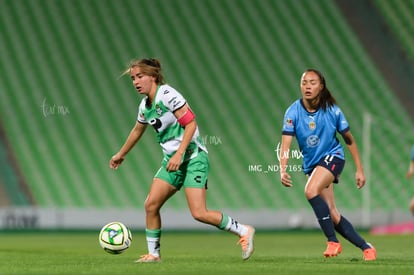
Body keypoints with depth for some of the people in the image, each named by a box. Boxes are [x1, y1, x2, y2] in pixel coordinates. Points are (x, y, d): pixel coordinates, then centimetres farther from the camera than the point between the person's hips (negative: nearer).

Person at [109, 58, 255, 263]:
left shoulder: (167, 95, -15)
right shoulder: (145, 106, 10)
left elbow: (191, 123, -18)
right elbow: (137, 130, 30)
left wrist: (179, 154, -25)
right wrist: (121, 154, 41)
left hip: (193, 157, -8)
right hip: (172, 161, 8)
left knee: (199, 213, -17)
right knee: (150, 205, -2)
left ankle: (243, 231, 0)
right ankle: (153, 254, 11)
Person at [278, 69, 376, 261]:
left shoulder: (332, 110, -12)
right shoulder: (293, 112, -11)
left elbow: (349, 140, 1)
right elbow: (285, 144, -18)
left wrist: (359, 170, 1)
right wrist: (283, 170, -36)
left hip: (332, 156, -3)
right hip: (311, 164, 3)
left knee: (311, 190, -30)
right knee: (332, 214, -2)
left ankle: (333, 241, -20)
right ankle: (365, 247, 13)